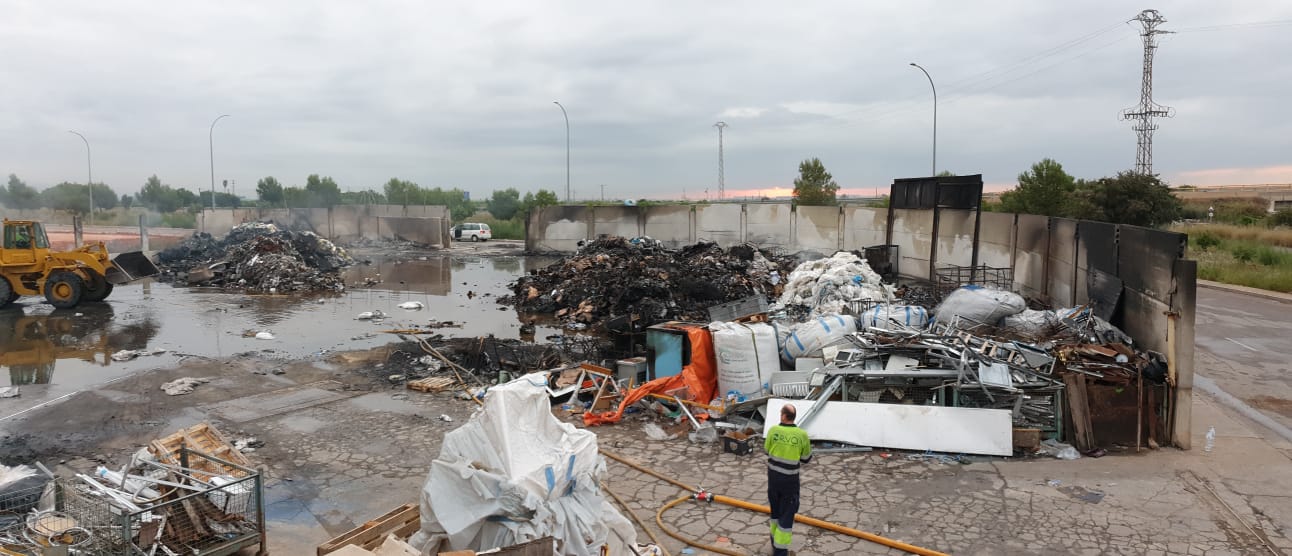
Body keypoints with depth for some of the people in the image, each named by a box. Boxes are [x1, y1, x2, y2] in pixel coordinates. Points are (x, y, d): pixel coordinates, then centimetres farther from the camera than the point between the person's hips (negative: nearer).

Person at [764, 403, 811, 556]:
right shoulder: (802, 435, -17)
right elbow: (806, 458, -4)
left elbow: (767, 450, 1)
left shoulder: (773, 431, -14)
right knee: (787, 512, 8)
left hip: (773, 475, 3)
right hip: (790, 479, -3)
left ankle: (775, 539, 39)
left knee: (775, 508, 23)